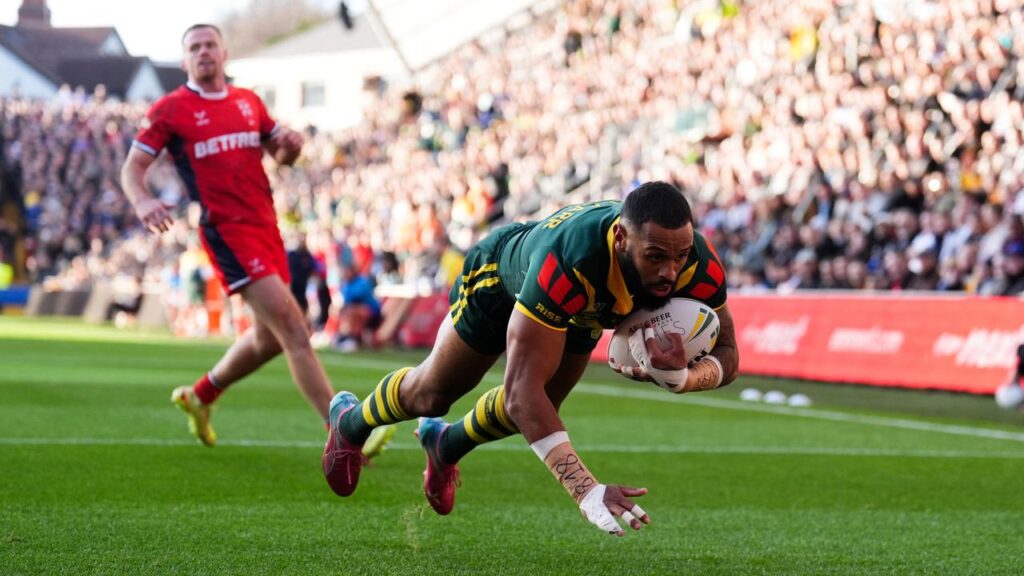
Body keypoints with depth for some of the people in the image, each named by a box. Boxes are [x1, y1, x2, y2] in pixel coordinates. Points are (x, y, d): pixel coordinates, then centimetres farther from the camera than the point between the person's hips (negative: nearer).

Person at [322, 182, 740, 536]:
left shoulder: (699, 265, -39)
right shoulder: (568, 262, -53)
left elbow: (726, 354, -24)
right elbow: (522, 390, -53)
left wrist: (682, 376, -49)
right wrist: (587, 490, -61)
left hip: (580, 310, 4)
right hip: (500, 278, -4)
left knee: (531, 415, 18)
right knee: (431, 395, 17)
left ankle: (446, 445, 52)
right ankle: (350, 421, 51)